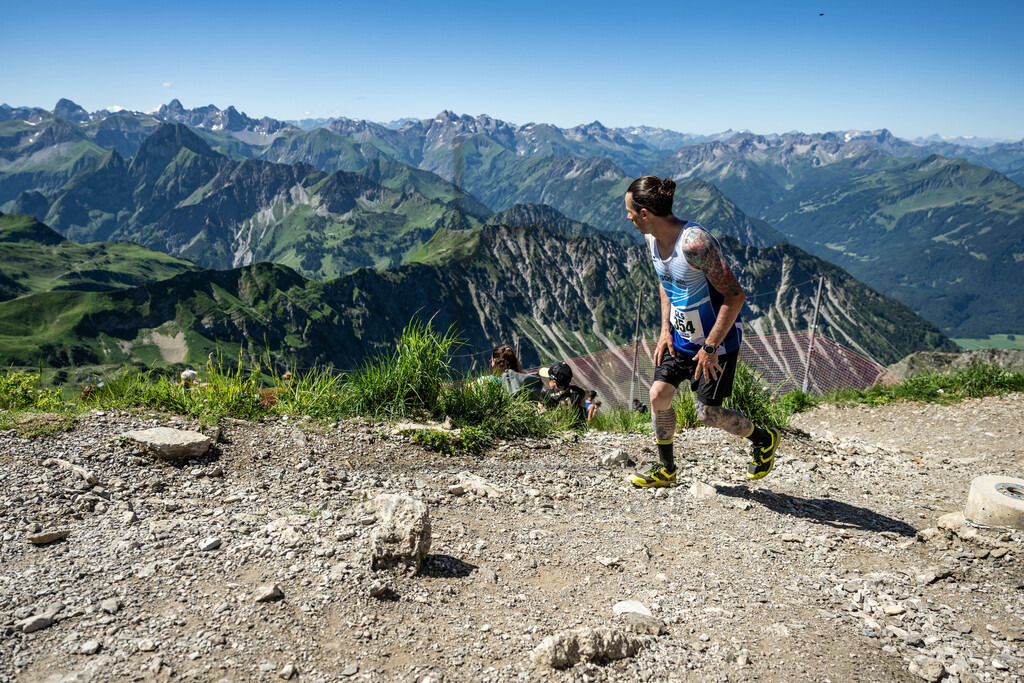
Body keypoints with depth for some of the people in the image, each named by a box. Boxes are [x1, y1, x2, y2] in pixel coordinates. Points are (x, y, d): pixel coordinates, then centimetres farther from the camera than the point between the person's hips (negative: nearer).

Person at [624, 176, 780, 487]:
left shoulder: (695, 242, -30)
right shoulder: (653, 239, -3)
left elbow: (735, 297, -27)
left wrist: (710, 347, -23)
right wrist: (666, 330, 5)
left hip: (718, 339, -7)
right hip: (680, 336, 8)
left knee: (707, 412, -2)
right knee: (659, 394, 1)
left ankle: (765, 438, 27)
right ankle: (665, 469, 20)